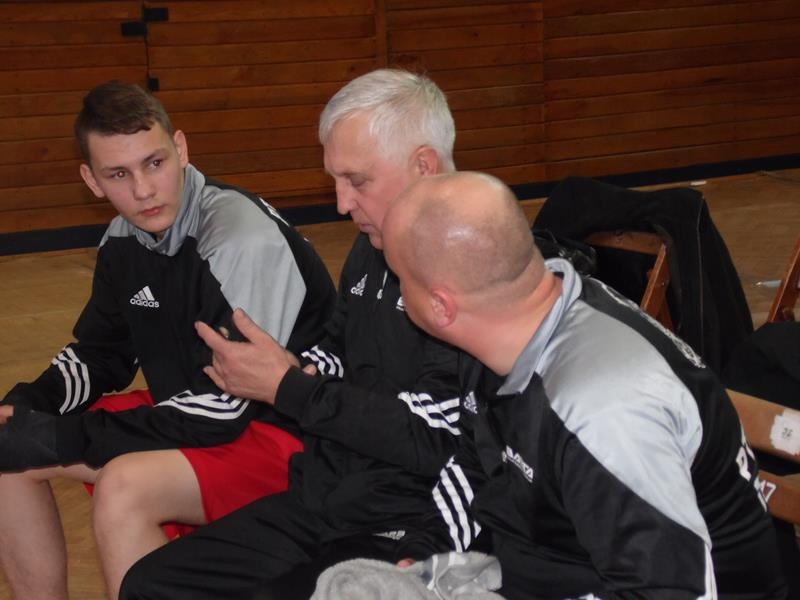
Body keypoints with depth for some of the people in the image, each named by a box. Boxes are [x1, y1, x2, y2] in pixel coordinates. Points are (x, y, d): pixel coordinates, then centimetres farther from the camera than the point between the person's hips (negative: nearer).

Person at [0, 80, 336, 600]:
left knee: (125, 488, -33)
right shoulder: (125, 239, 0)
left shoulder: (244, 237, -25)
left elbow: (223, 408, -27)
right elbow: (101, 355, 14)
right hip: (188, 415, 9)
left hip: (286, 435, -8)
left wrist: (65, 439, -24)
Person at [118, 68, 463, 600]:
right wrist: (301, 370, 2)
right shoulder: (374, 247, 10)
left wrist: (287, 387, -16)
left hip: (404, 537, -8)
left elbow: (431, 438, -24)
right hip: (321, 504, 9)